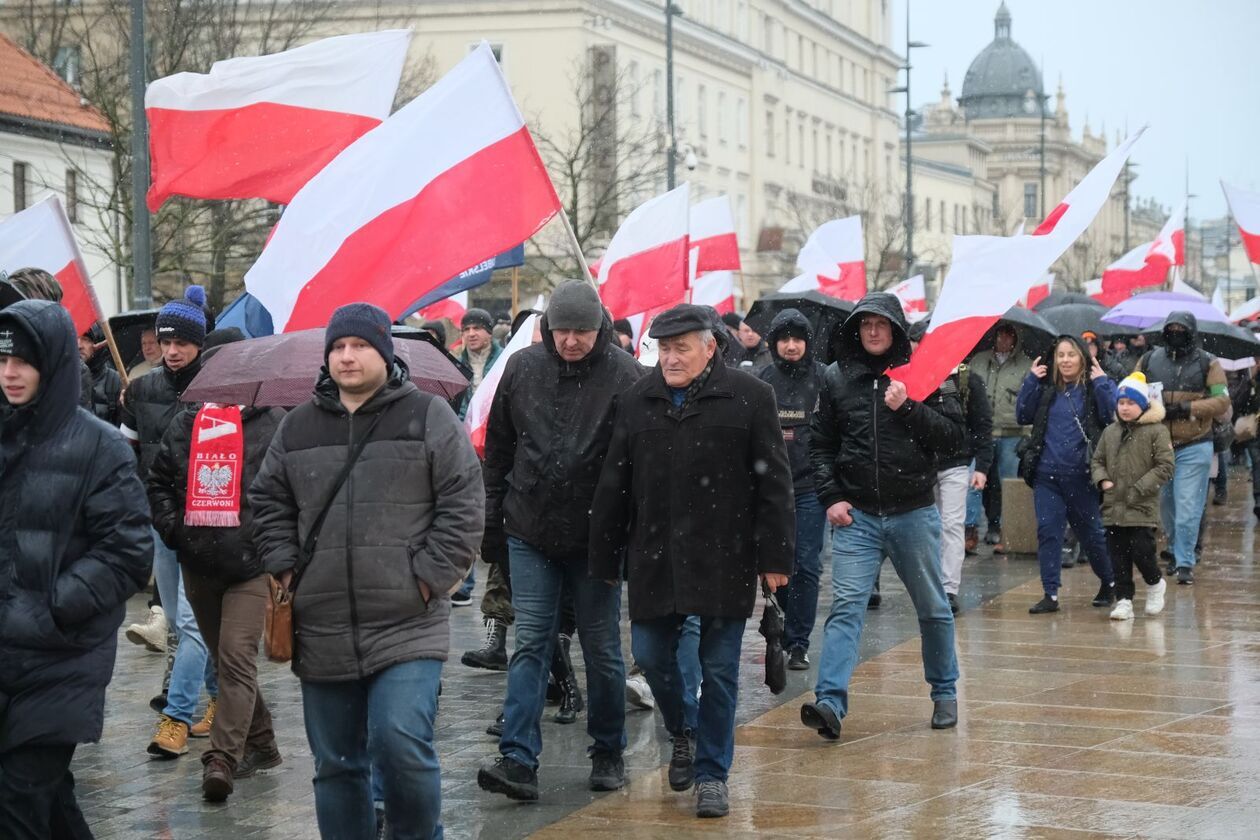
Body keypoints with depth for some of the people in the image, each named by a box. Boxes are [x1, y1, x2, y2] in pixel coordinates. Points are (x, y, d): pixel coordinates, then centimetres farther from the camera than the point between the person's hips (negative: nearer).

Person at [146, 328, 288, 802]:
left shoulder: (272, 424, 0)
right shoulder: (186, 425, 12)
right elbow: (158, 483, 17)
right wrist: (172, 528, 5)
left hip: (250, 564, -5)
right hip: (198, 564, 5)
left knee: (237, 658, -15)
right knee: (225, 660, 14)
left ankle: (222, 759, -21)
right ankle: (260, 745, 27)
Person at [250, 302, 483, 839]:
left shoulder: (429, 417, -1)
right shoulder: (298, 427, 11)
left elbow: (463, 505, -4)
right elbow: (269, 503, 19)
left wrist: (429, 577, -9)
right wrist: (285, 569, 6)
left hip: (408, 628, -4)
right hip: (322, 633, 4)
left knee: (401, 746, -18)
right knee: (335, 764, 11)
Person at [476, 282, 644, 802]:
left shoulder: (622, 374, -7)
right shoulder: (522, 368, 2)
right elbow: (497, 449, 11)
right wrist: (491, 520, 10)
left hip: (594, 537, -2)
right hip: (530, 532, 2)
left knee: (601, 649, 8)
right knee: (530, 645, -2)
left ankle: (608, 754, 22)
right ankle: (519, 760, -4)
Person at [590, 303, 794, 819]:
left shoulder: (748, 398, -4)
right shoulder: (637, 402, 7)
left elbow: (773, 482, -4)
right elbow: (613, 486, 9)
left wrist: (775, 557, -8)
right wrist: (604, 560, 8)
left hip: (724, 559, -3)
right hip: (654, 558, 3)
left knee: (719, 669, 3)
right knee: (650, 655, 6)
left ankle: (712, 773, 15)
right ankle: (682, 735, 34)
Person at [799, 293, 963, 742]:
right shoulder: (837, 378, 5)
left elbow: (953, 436, -5)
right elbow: (820, 444, 11)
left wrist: (907, 408, -16)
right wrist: (831, 497, 0)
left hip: (914, 514, 0)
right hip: (856, 515, 0)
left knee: (933, 608, 12)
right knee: (845, 606, -11)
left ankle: (944, 693, 28)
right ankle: (830, 702, -18)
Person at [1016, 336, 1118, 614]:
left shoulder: (1094, 386, -1)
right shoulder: (1046, 387, 8)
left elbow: (1111, 415, -13)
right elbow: (1023, 416, 3)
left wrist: (1101, 383, -15)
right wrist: (1030, 381, -3)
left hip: (1080, 475, -3)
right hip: (1047, 474, 3)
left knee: (1091, 532, 8)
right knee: (1047, 531, -2)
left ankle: (1109, 583, 30)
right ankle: (1050, 594, 2)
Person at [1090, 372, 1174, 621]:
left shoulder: (1157, 431, -5)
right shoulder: (1110, 432, 11)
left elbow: (1165, 468, -9)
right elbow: (1097, 461, 19)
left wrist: (1138, 490, -14)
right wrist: (1102, 480, -2)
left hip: (1142, 508, -5)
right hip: (1113, 507, 5)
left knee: (1142, 552, -8)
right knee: (1118, 558, 4)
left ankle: (1155, 584, 20)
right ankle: (1124, 600, 11)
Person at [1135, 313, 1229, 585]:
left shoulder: (1208, 364, -1)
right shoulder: (1149, 361, 7)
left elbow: (1221, 401, -7)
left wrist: (1186, 408, -18)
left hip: (1194, 447, -3)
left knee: (1188, 508, -7)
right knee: (1165, 504, 14)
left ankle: (1185, 563, -1)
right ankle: (1175, 550, 33)